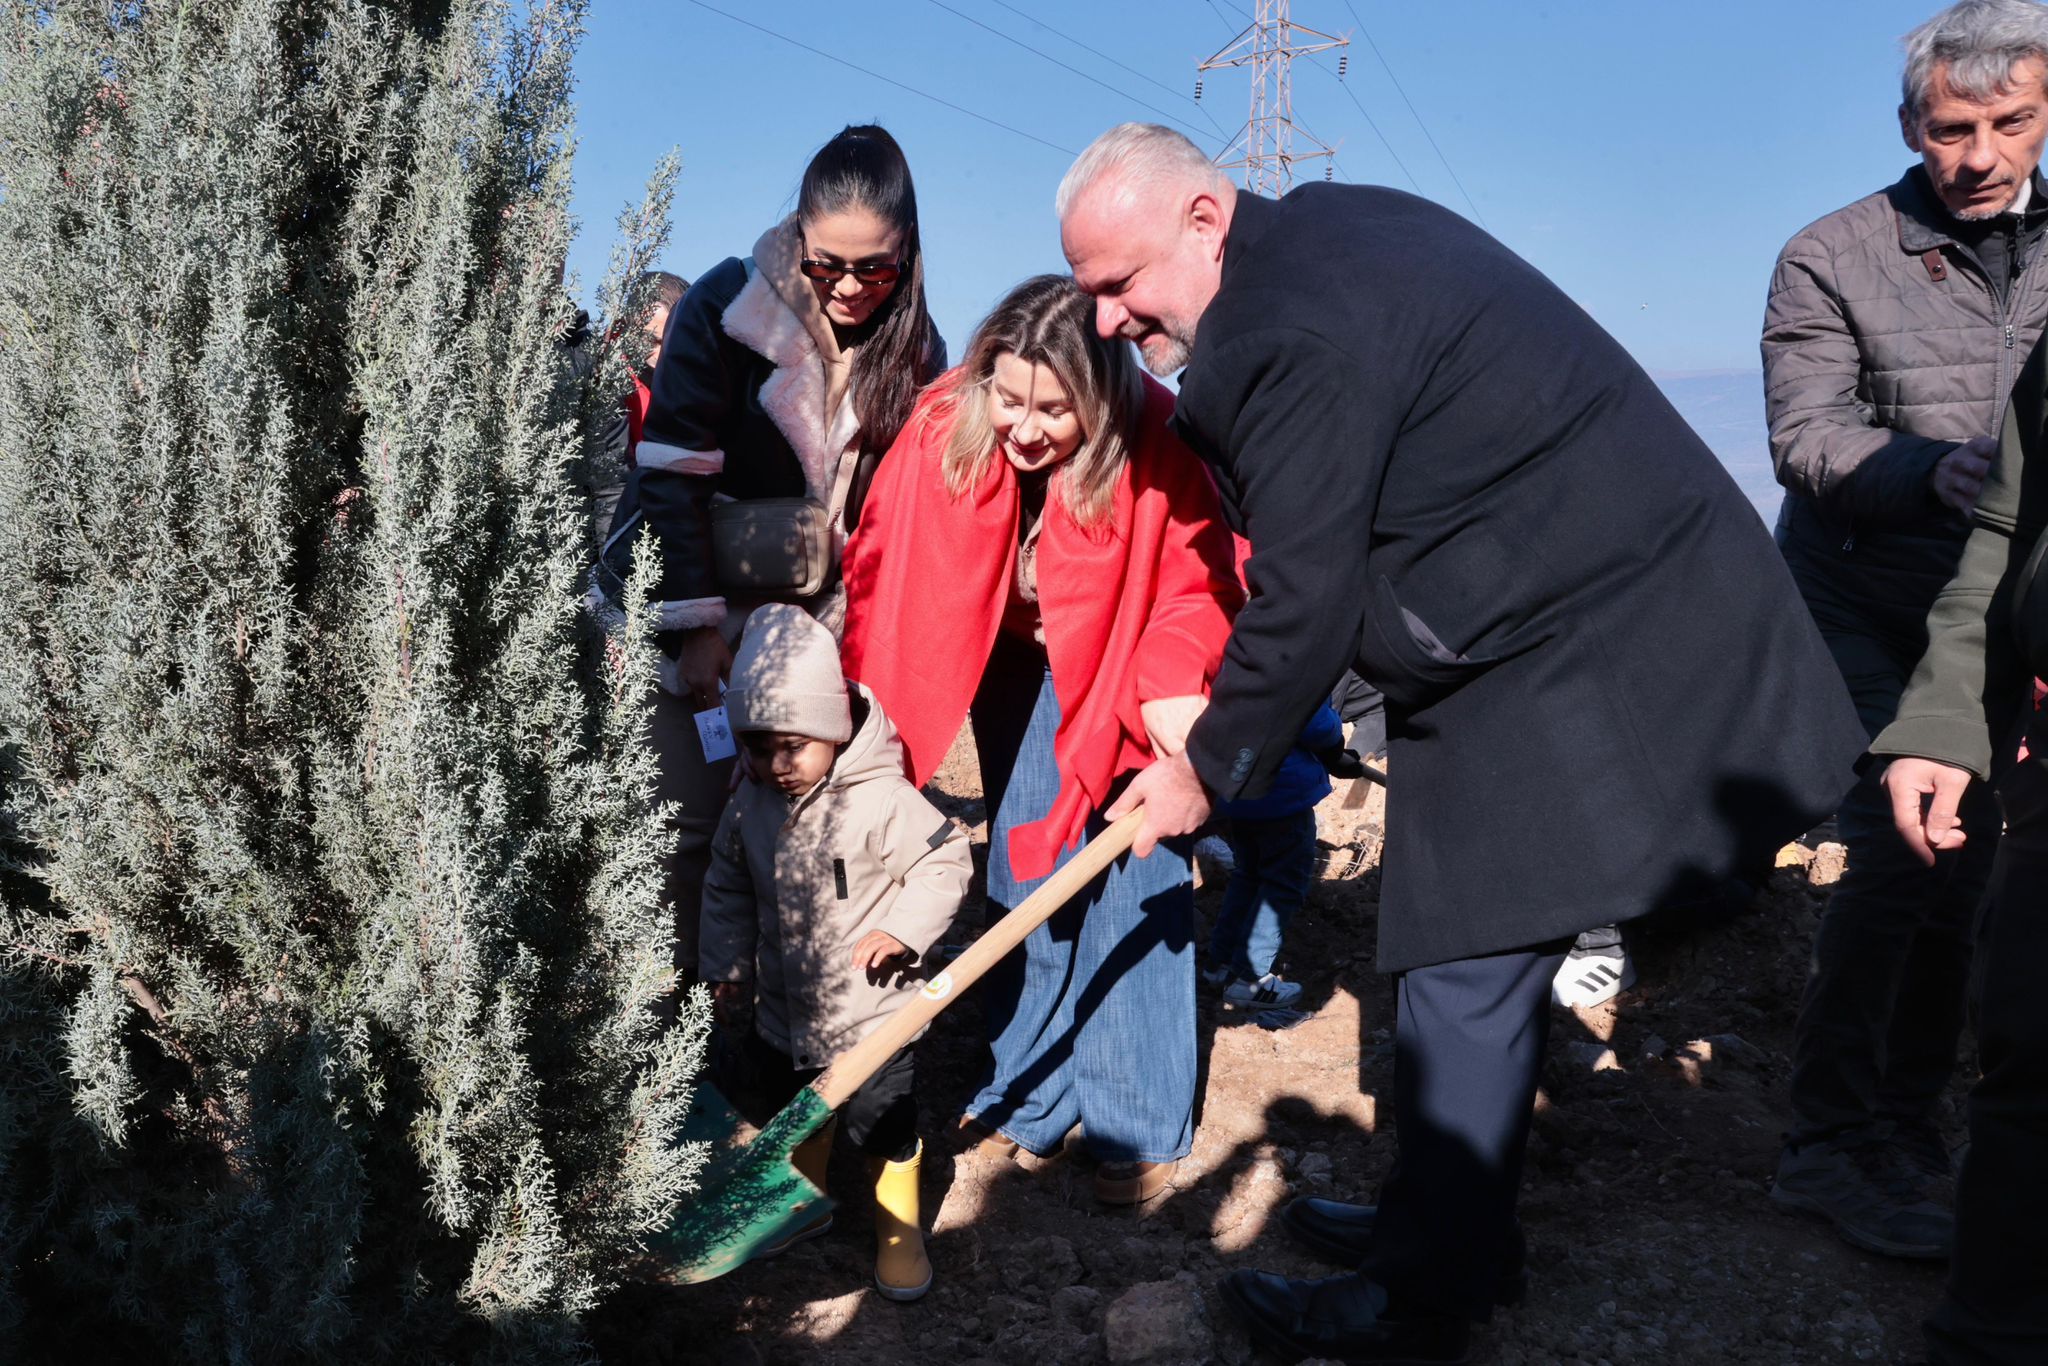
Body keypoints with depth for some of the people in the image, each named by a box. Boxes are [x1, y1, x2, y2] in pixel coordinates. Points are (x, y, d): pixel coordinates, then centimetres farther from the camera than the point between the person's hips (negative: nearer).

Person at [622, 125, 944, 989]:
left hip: (815, 625, 3)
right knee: (691, 819, -5)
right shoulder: (725, 307, -11)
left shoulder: (914, 348, 1)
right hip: (696, 610, -3)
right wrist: (698, 627, -14)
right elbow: (669, 477, -12)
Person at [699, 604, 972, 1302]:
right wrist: (729, 969, 6)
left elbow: (945, 860, -14)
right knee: (791, 1113, 23)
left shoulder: (882, 801, -22)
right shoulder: (749, 805, -4)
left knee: (883, 1125, 9)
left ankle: (898, 1226, 35)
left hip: (869, 1008, -5)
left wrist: (904, 929, -24)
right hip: (782, 1009, 5)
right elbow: (728, 889, 9)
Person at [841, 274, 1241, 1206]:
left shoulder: (1161, 447, -26)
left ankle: (1139, 1126, 8)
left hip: (1122, 684, -3)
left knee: (1133, 887, -5)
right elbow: (882, 563, -14)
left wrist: (1169, 684, -36)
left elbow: (1197, 587, -18)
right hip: (1019, 675, 3)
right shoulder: (945, 427, -20)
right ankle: (1029, 1102, 23)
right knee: (1022, 876, 8)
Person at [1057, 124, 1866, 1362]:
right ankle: (1455, 1225, 32)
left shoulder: (1293, 334, -23)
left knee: (1466, 978, -4)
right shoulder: (1327, 225, 10)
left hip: (1579, 656, -11)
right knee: (1481, 959, 17)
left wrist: (1208, 772, -4)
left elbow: (1304, 605, -18)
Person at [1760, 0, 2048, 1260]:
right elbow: (1805, 435, -16)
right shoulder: (1832, 261, -7)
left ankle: (1909, 1129, 23)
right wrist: (1934, 468, -33)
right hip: (1865, 608, -5)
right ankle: (1833, 1147, 1)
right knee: (1900, 853, -12)